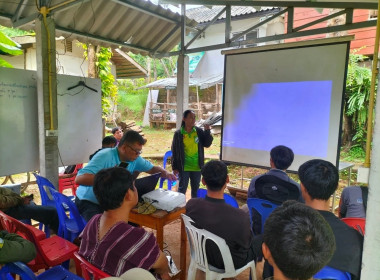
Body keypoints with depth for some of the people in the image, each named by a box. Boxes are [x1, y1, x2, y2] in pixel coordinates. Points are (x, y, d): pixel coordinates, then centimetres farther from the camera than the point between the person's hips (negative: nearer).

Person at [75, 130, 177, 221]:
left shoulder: (135, 159, -5)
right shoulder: (105, 156, -25)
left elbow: (152, 168, 9)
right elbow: (79, 179, -34)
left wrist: (166, 173, -12)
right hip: (88, 202, -6)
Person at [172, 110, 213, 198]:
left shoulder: (199, 131, -1)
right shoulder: (178, 133, -6)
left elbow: (207, 144, 0)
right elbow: (174, 151, -2)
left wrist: (207, 131, -12)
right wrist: (174, 167, -3)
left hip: (197, 167, 3)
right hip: (183, 168, -2)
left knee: (195, 189, 16)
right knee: (182, 189, 8)